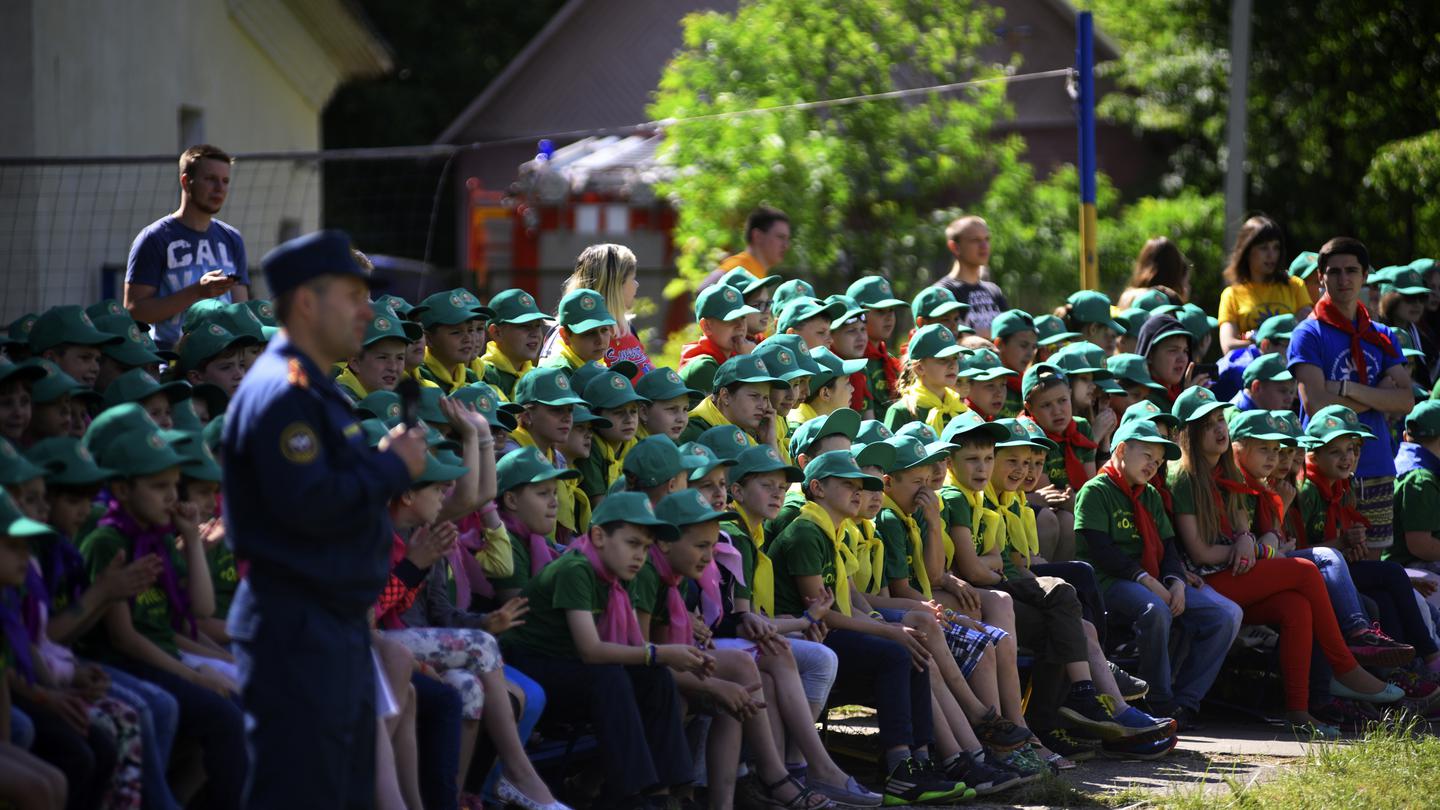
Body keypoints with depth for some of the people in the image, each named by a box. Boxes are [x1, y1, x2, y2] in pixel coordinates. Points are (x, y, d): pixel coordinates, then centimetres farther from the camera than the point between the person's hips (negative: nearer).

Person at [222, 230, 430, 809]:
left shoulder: (315, 390, 19)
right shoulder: (283, 392, -16)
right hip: (297, 631, -11)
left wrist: (387, 462, 7)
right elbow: (309, 505, -25)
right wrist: (392, 467, -13)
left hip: (336, 626, 11)